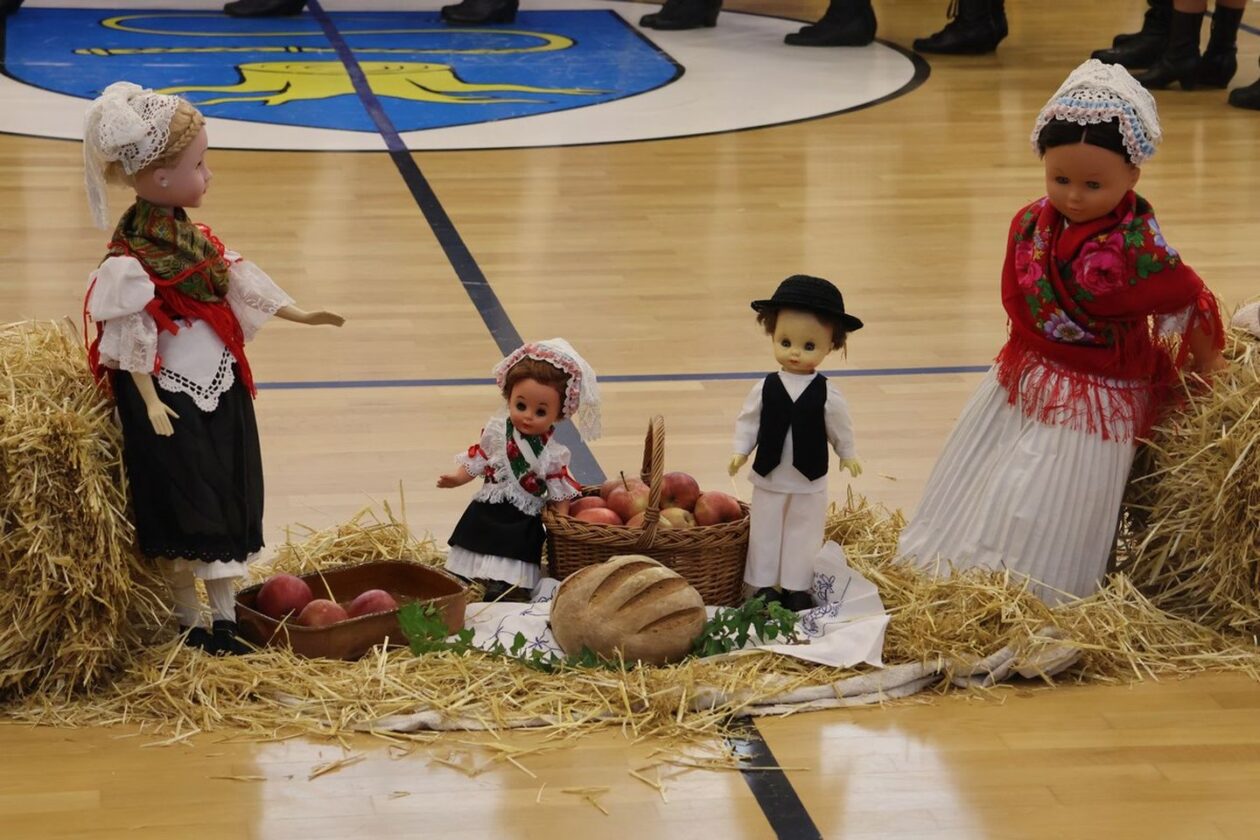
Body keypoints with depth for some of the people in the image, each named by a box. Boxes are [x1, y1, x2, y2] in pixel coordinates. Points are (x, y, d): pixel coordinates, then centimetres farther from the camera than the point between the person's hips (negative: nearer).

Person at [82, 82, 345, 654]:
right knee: (183, 511, 0)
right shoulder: (133, 256, -18)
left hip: (218, 388, 8)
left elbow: (239, 283, 16)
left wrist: (300, 316, 19)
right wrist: (149, 402, -22)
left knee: (229, 504, 10)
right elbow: (131, 337, -19)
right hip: (170, 396, -8)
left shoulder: (193, 237, 6)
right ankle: (190, 622, 11)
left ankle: (225, 615, 19)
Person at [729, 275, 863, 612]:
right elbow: (748, 421, 0)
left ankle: (797, 587, 19)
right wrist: (740, 451, -8)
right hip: (769, 479, 1)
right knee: (765, 533, 9)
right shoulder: (766, 388, -9)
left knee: (804, 535, 8)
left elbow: (840, 428, 3)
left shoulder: (826, 394, -11)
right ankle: (764, 585, 20)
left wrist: (847, 455, 10)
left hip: (810, 482, -1)